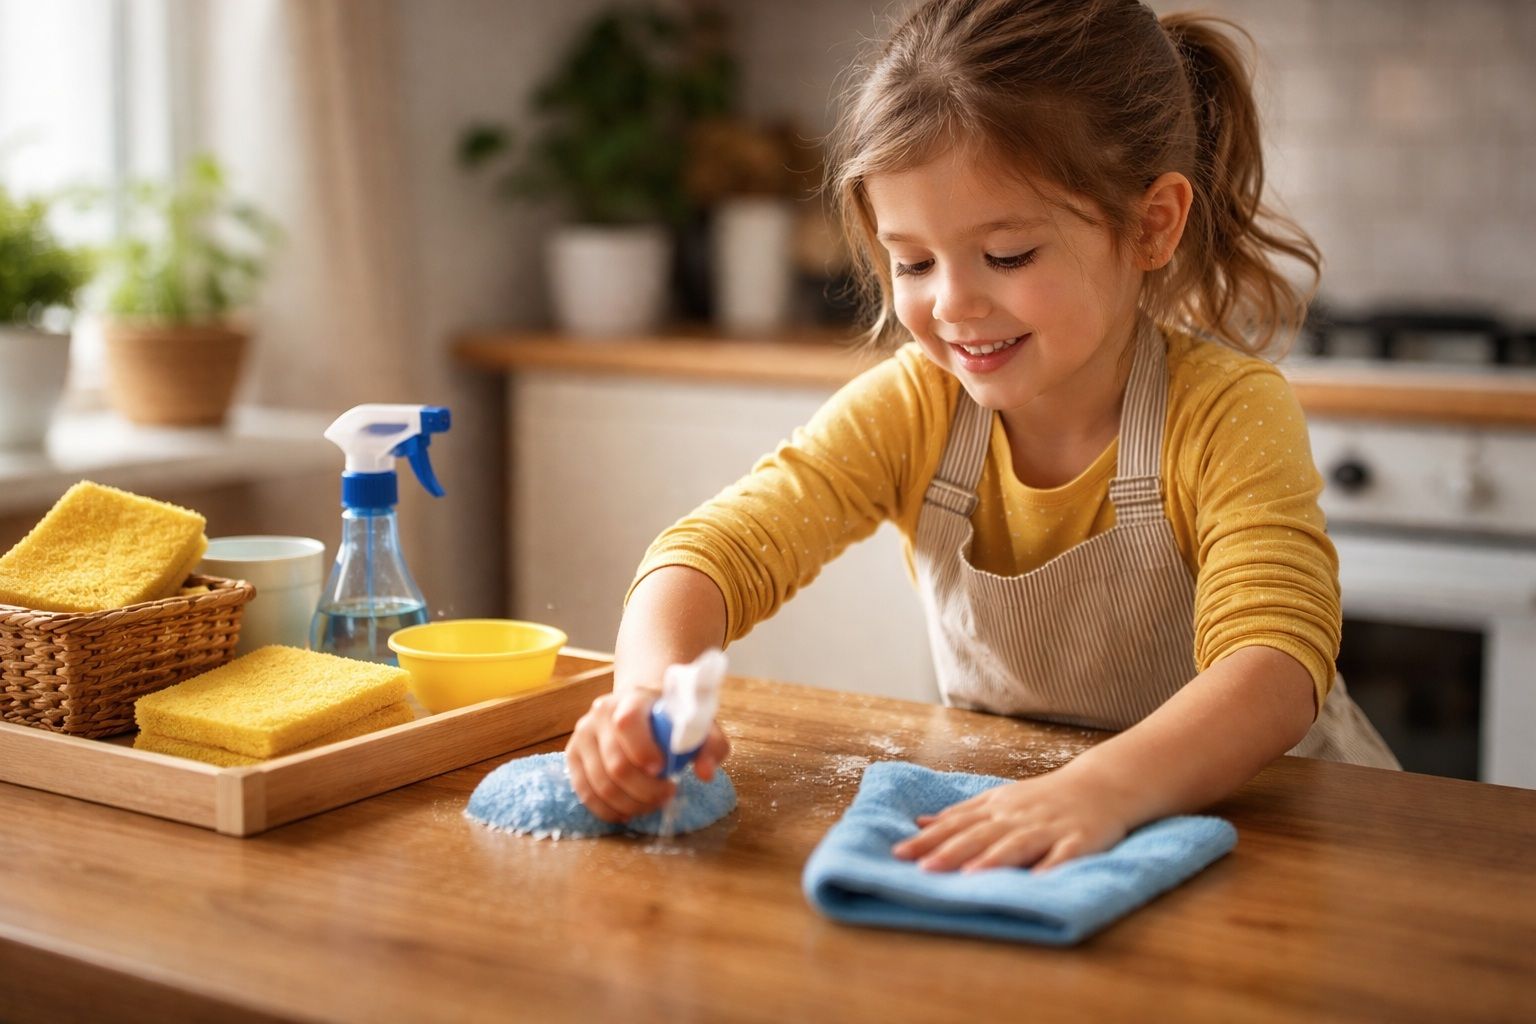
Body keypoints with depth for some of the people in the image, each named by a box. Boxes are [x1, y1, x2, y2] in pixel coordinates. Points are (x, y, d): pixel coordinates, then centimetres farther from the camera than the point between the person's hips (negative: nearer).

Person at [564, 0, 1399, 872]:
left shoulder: (1227, 415, -18)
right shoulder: (912, 407, -8)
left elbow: (1276, 666, -30)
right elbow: (724, 546, -14)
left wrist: (1100, 790, -50)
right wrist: (651, 687, -38)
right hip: (991, 817, 3)